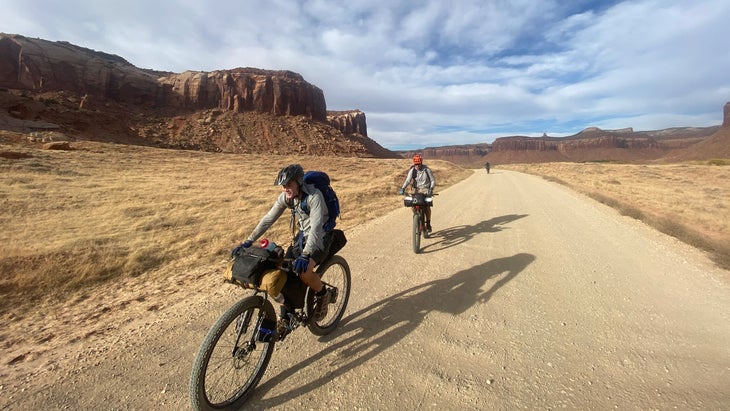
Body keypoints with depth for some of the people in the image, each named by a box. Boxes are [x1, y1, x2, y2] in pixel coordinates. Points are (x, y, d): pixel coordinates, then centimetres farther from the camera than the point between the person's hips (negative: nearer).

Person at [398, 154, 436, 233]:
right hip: (416, 189, 2)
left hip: (426, 189, -2)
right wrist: (402, 188, -32)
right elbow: (408, 180, -15)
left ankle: (428, 224, -1)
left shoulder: (427, 170, -9)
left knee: (427, 206, -18)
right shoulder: (412, 170, -5)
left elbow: (433, 181, -5)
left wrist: (431, 189, -23)